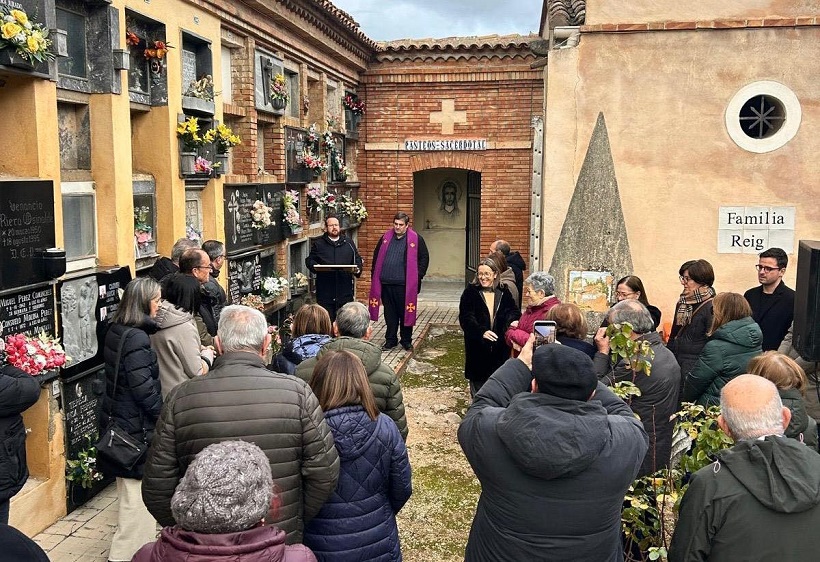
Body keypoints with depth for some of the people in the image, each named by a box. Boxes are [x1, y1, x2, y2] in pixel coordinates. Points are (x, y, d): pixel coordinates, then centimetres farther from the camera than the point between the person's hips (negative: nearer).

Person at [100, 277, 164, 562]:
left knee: (131, 492, 20)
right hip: (137, 426, -10)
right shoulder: (137, 338, -21)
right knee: (140, 493, 0)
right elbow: (145, 391, -22)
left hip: (119, 420, 10)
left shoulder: (116, 331, 7)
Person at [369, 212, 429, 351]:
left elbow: (424, 258, 0)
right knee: (390, 313, 11)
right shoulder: (386, 238, 11)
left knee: (405, 313, 6)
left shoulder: (416, 239, -2)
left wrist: (418, 276, -6)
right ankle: (390, 340, 23)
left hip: (404, 284, -4)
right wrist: (375, 275, 12)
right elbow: (377, 257, 19)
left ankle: (406, 340, 19)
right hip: (386, 283, 4)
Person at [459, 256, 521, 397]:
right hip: (477, 346, -2)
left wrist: (513, 321, -15)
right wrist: (481, 332, -26)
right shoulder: (470, 292, -2)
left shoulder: (504, 293, 7)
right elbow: (465, 318, -10)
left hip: (500, 347, 2)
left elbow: (514, 311, 10)